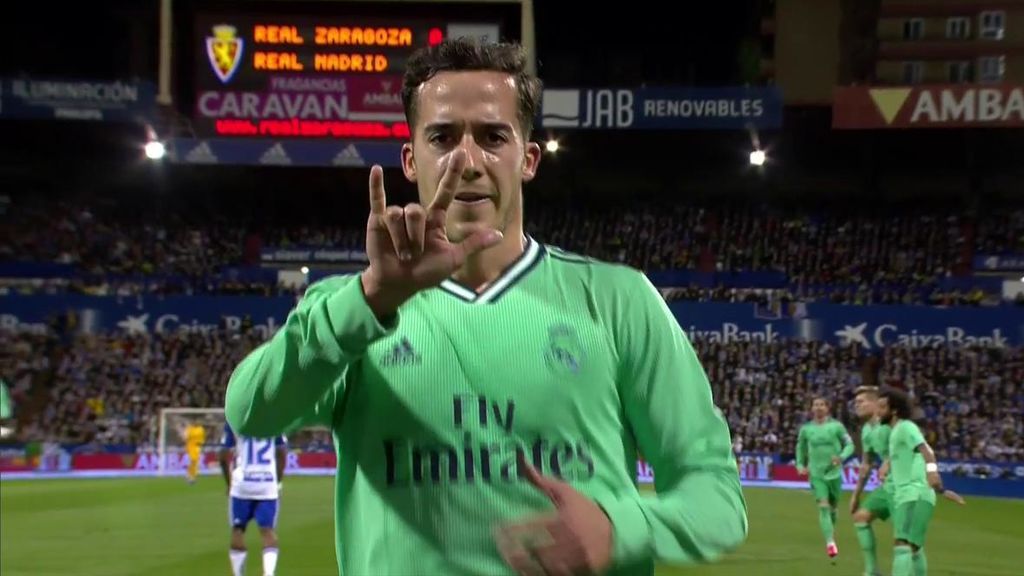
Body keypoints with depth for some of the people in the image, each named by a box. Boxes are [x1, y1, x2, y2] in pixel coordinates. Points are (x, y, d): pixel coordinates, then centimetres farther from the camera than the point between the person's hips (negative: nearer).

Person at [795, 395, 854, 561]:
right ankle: (830, 542, -22)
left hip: (834, 473, 0)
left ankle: (832, 536, 38)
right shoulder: (806, 429, 3)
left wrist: (842, 456, -18)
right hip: (816, 474, 0)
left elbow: (849, 444, 0)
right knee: (823, 506, -16)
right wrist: (800, 465, 8)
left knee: (832, 507, 12)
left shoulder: (836, 426, -3)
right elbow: (801, 448, 19)